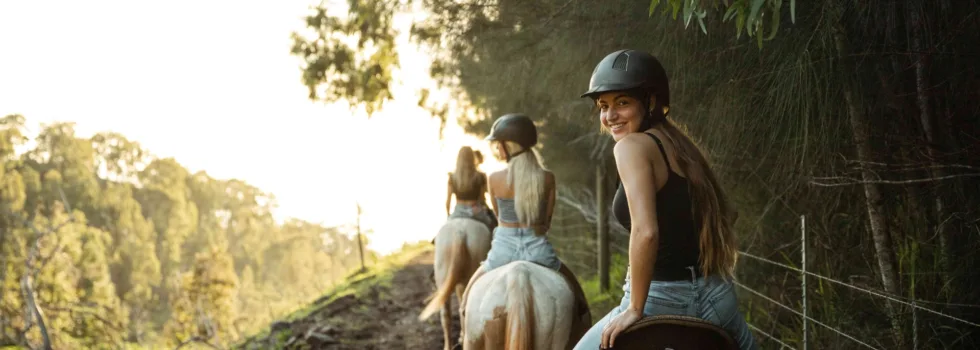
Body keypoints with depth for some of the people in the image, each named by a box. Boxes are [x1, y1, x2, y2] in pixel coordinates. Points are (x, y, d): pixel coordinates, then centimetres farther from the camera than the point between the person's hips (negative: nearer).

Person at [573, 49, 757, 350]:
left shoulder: (632, 146, -13)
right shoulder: (679, 145, 12)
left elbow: (646, 232, -24)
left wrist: (634, 309, -16)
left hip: (663, 300, -7)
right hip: (716, 298, 7)